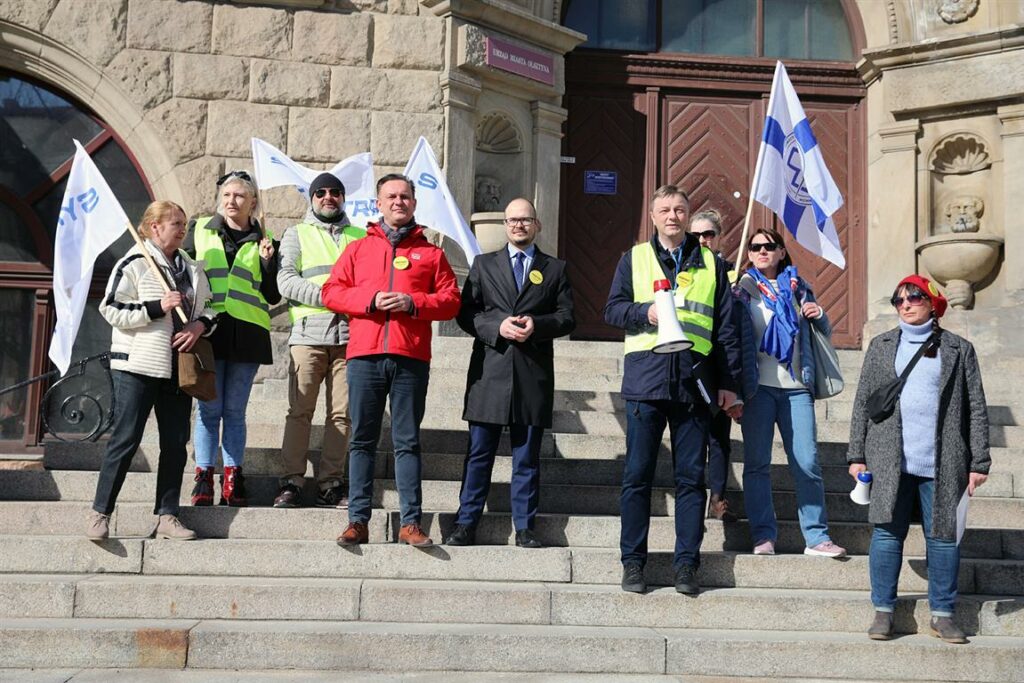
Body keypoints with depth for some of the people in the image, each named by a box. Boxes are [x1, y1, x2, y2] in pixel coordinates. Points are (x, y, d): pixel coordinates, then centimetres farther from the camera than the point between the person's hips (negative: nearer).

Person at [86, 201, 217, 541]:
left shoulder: (192, 268, 14)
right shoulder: (134, 264, -4)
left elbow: (210, 308, 18)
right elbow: (112, 310, -10)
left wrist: (200, 325, -4)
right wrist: (157, 307, -18)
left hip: (178, 367, 6)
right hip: (138, 364, -6)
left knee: (176, 443, 6)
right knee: (125, 439, -5)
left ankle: (167, 516, 13)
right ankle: (100, 513, 4)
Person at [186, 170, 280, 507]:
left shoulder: (263, 241, 12)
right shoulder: (199, 230, 13)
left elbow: (273, 296, 9)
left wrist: (267, 261, -6)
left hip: (246, 333, 0)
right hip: (207, 329, 0)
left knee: (235, 411, 4)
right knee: (209, 409, -2)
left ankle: (233, 480, 8)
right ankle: (203, 479, 3)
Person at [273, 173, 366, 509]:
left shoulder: (360, 237, 20)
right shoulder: (297, 234, 14)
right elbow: (286, 281, 1)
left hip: (349, 334, 2)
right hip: (308, 333, -2)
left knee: (342, 414, 0)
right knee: (300, 411, -4)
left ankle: (331, 484, 5)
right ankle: (292, 482, 0)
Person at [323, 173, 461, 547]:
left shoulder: (431, 253, 14)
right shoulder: (358, 249, 16)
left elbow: (451, 300, 7)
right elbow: (331, 291, 8)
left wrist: (413, 303, -9)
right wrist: (369, 300, -8)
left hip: (411, 358, -1)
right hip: (364, 355, 1)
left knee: (407, 442, 1)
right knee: (362, 440, 2)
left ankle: (411, 523, 3)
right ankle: (358, 520, 5)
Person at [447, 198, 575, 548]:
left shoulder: (555, 269, 13)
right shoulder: (484, 264, 13)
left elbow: (567, 317, 6)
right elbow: (465, 312, 5)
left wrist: (537, 324, -12)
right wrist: (497, 326, -11)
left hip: (534, 373, 0)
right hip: (490, 372, 0)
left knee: (527, 456, 5)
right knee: (479, 453, 3)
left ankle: (524, 527, 11)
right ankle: (466, 524, 9)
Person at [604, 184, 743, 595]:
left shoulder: (710, 264, 15)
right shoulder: (634, 258, 14)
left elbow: (726, 327, 13)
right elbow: (613, 309, 7)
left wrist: (728, 383, 7)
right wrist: (645, 312, -13)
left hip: (694, 381, 1)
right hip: (645, 379, -1)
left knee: (691, 477, 2)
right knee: (638, 474, 0)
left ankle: (686, 564, 8)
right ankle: (633, 562, 8)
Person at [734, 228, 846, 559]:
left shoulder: (797, 287, 16)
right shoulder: (742, 288, 9)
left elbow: (825, 334, 24)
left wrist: (819, 315, 3)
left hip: (796, 386, 2)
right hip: (758, 385, -2)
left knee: (808, 463, -2)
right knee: (757, 464, -1)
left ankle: (816, 537, 5)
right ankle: (763, 536, 5)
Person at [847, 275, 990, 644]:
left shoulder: (959, 349, 8)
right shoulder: (881, 346, 12)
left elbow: (976, 408, 7)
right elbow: (863, 402, 11)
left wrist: (979, 462, 2)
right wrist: (857, 455, 6)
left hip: (943, 462, 0)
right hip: (891, 460, 1)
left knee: (943, 536, 3)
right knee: (887, 533, 0)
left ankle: (942, 614, 13)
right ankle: (883, 611, 9)